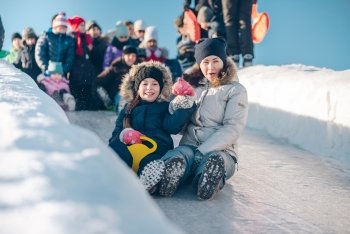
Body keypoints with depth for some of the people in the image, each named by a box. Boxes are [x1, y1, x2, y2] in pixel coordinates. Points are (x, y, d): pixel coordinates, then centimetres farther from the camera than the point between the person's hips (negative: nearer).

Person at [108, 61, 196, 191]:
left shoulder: (165, 107, 19)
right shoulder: (129, 108, 24)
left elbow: (173, 127, -1)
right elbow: (117, 131, 16)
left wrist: (184, 103, -10)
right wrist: (124, 135, -8)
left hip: (156, 152, -1)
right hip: (130, 149, 1)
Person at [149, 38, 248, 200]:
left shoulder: (235, 90, 8)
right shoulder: (192, 86, 20)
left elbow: (233, 128, -5)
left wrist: (202, 151, -17)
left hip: (221, 150, -2)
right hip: (189, 145, 2)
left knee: (214, 160, -40)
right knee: (176, 159, -35)